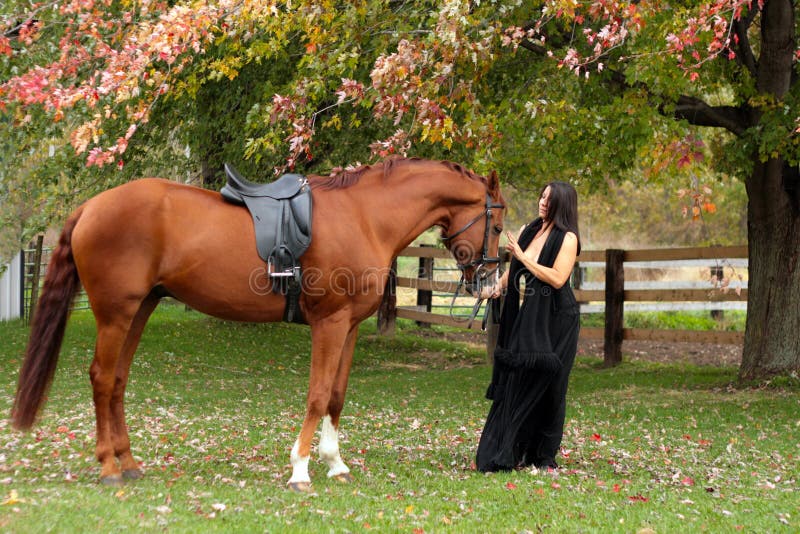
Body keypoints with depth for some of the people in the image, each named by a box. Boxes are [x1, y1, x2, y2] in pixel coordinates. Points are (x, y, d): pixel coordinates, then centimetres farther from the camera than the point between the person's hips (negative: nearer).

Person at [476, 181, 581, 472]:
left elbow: (557, 278, -22)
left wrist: (523, 257, -19)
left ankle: (544, 457, 11)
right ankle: (513, 453, 11)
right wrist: (498, 287, 3)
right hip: (529, 315, 6)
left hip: (557, 319, -6)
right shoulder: (529, 231, 8)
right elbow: (514, 268, 21)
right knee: (516, 380, 4)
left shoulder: (567, 238, -11)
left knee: (546, 383, -1)